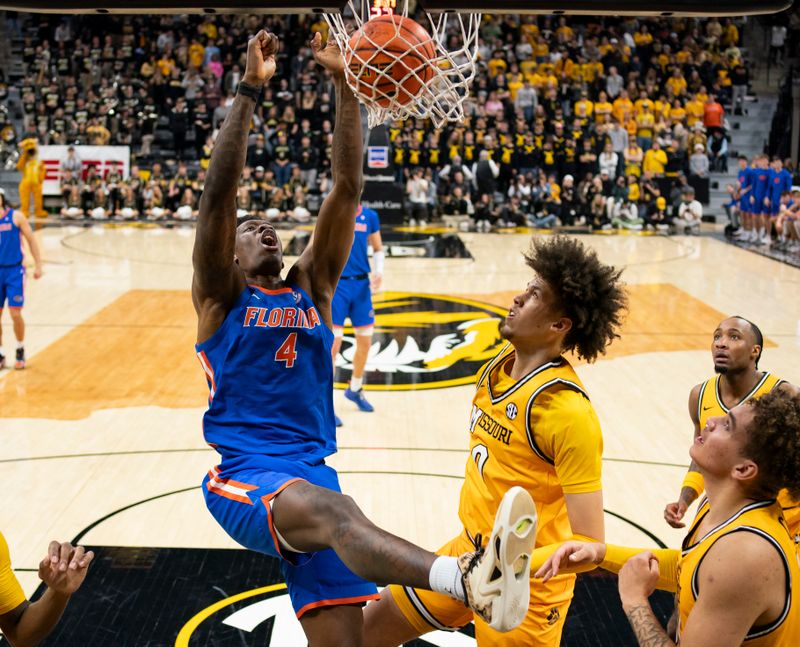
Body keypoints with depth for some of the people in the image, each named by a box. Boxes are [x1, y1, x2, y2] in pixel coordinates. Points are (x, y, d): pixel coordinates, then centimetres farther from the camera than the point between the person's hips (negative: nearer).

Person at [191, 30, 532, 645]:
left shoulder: (311, 287, 19)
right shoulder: (221, 296, 10)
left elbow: (347, 187, 9)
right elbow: (219, 194, -5)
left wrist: (345, 83, 2)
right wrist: (251, 90, -11)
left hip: (312, 475, 5)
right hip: (243, 477, -5)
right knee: (333, 507, -37)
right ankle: (468, 578, -63)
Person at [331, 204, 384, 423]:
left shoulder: (370, 216, 4)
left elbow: (378, 248, 12)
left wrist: (379, 272, -5)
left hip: (362, 283, 4)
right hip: (336, 284, -4)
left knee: (365, 342, 12)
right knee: (333, 342, -9)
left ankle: (355, 389, 35)